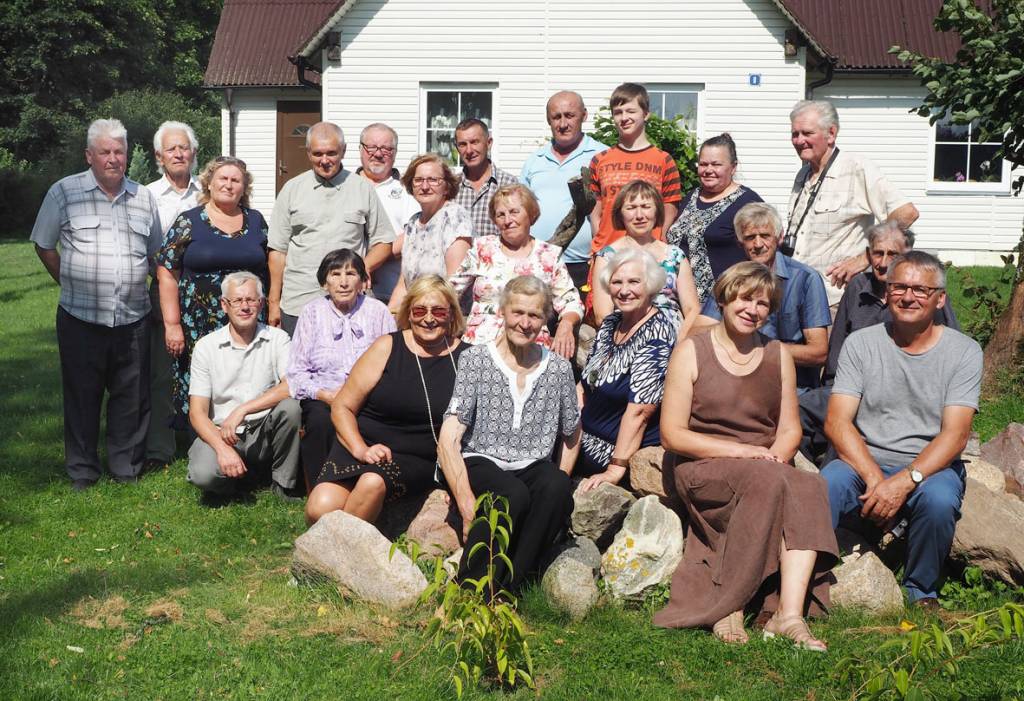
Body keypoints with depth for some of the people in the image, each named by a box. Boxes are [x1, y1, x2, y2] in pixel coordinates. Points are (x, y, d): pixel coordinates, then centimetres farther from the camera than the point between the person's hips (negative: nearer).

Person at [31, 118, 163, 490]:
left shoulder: (144, 198, 10)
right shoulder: (64, 192, 1)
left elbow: (156, 253, 19)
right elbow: (44, 246, 8)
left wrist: (139, 289, 12)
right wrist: (70, 284, 5)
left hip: (133, 320, 3)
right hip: (81, 319, -2)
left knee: (132, 397, 8)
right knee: (82, 396, 6)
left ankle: (126, 468, 22)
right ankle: (81, 472, 19)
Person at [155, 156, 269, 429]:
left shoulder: (256, 221, 12)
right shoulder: (188, 222, 2)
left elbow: (267, 269, 16)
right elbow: (166, 273, -2)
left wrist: (271, 312, 9)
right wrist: (172, 324, -8)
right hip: (198, 328, -2)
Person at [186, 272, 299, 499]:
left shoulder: (278, 339, 2)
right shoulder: (206, 346, 2)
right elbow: (197, 412, -3)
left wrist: (242, 410, -21)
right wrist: (222, 448, -21)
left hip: (264, 433, 0)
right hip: (220, 434, 0)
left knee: (290, 406, -30)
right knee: (203, 474, -31)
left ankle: (283, 484, -8)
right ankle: (253, 476, 5)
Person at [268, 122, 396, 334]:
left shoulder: (363, 189, 7)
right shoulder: (292, 189, 9)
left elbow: (383, 242, 10)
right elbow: (278, 250, 10)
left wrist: (364, 268, -10)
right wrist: (274, 302, 6)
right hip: (297, 305, 1)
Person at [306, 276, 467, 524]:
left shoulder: (464, 357, 2)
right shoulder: (388, 347, 2)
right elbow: (342, 407, 5)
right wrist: (361, 450, -12)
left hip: (416, 460, 0)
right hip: (363, 445, 1)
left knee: (373, 482, -33)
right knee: (320, 510, -24)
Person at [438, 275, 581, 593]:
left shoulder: (559, 369, 7)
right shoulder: (475, 359, -2)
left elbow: (572, 436, 20)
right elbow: (448, 440, -8)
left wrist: (557, 490, 3)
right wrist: (467, 505, -21)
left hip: (534, 468, 3)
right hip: (480, 463, -3)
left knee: (556, 487, -32)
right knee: (514, 495, -35)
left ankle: (507, 589, -21)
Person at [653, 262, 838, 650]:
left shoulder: (778, 355, 16)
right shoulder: (691, 351, 2)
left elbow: (790, 428, 13)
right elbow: (672, 434, -5)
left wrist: (775, 456, -11)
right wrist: (743, 451, -14)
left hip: (768, 470, 4)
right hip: (704, 470, -4)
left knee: (809, 488, -30)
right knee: (769, 482, -35)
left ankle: (790, 612, -38)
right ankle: (728, 608, -26)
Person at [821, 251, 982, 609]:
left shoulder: (963, 351, 0)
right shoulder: (860, 344, 3)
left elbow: (956, 433, -9)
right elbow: (837, 422, -6)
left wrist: (906, 480, -25)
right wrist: (875, 479, -21)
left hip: (930, 467, 0)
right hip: (863, 462, 1)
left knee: (939, 499, -34)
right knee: (823, 486, -31)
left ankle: (922, 593, -7)